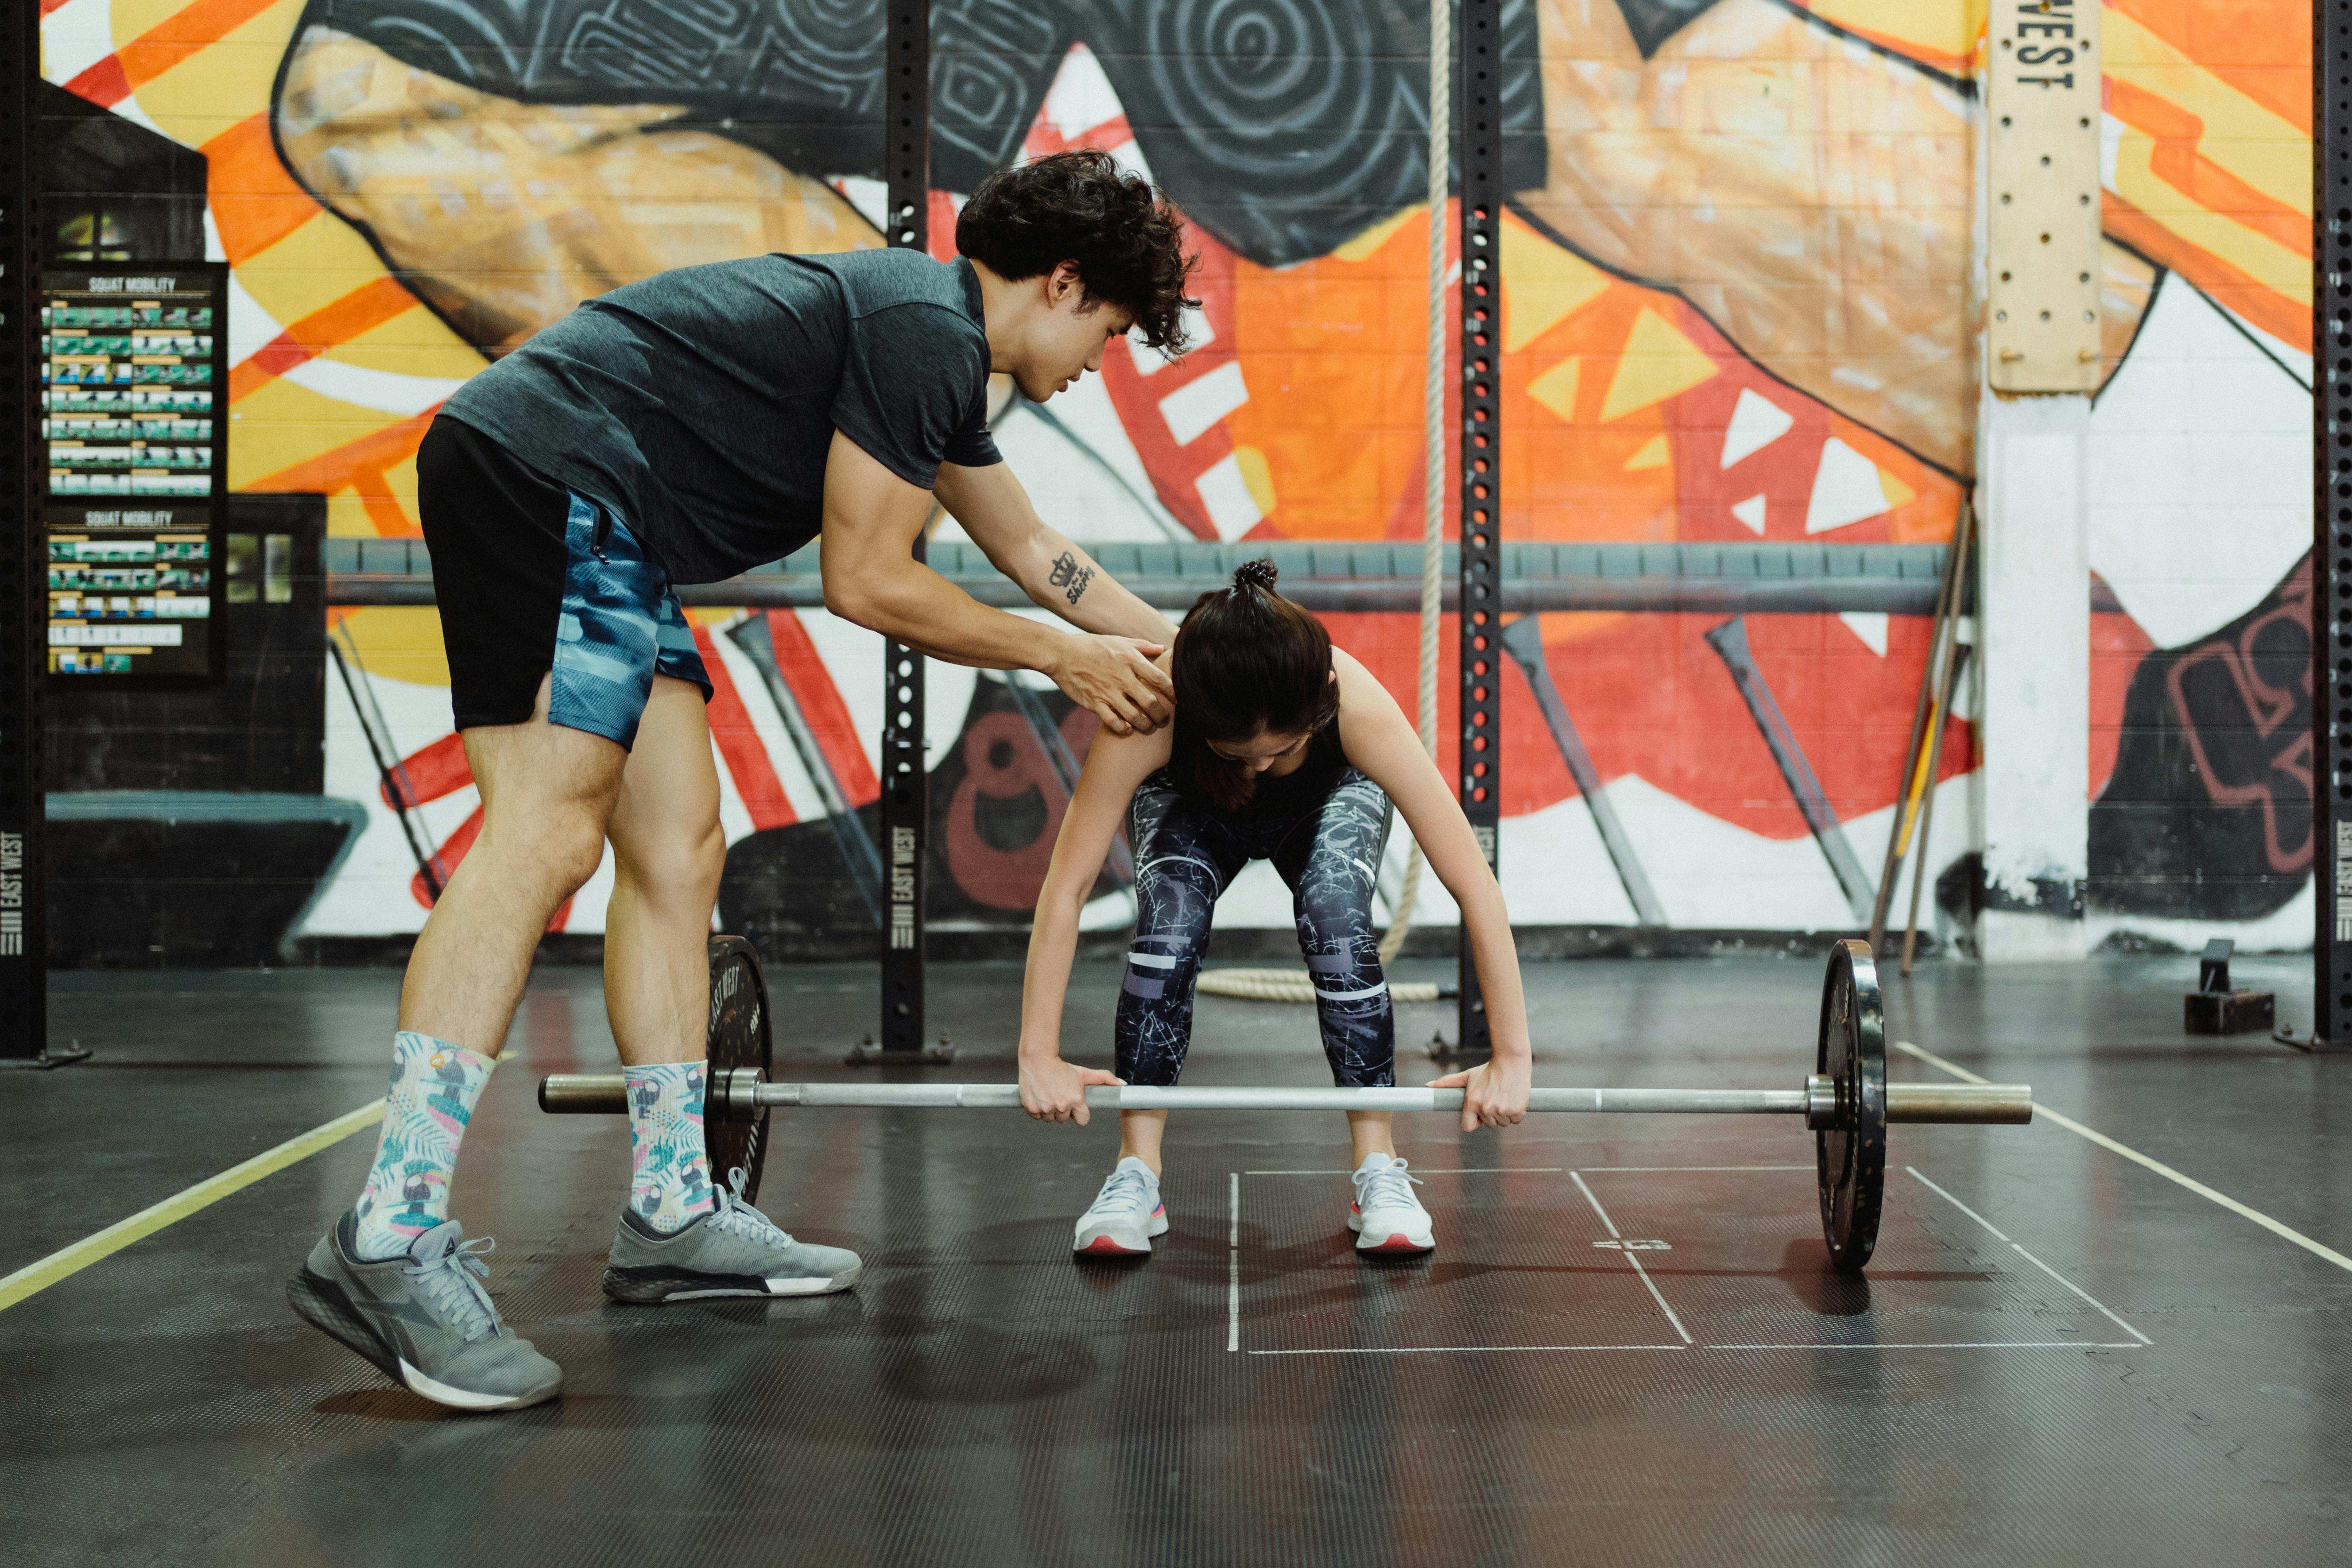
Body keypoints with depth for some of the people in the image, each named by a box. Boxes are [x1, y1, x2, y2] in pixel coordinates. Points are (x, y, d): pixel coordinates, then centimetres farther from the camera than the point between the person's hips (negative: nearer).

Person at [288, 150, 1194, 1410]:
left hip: (601, 531, 11)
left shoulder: (935, 349, 22)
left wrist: (1173, 646, 40)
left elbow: (1030, 548, 36)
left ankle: (674, 1215, 13)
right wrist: (1060, 657, 3)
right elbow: (865, 581, -9)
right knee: (547, 835, -20)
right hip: (546, 470, -11)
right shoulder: (924, 328, -10)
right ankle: (389, 1243, -25)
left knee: (677, 851, 8)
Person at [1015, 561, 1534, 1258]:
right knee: (1167, 920, -27)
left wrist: (1511, 1056, -38)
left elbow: (1476, 887, -39)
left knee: (1337, 917, -28)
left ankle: (1380, 1172, -14)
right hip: (1191, 807, 0)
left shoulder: (1359, 704, -42)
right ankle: (1135, 1177, -15)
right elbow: (1065, 887, -36)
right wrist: (1039, 1057, -37)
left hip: (1329, 800, 0)